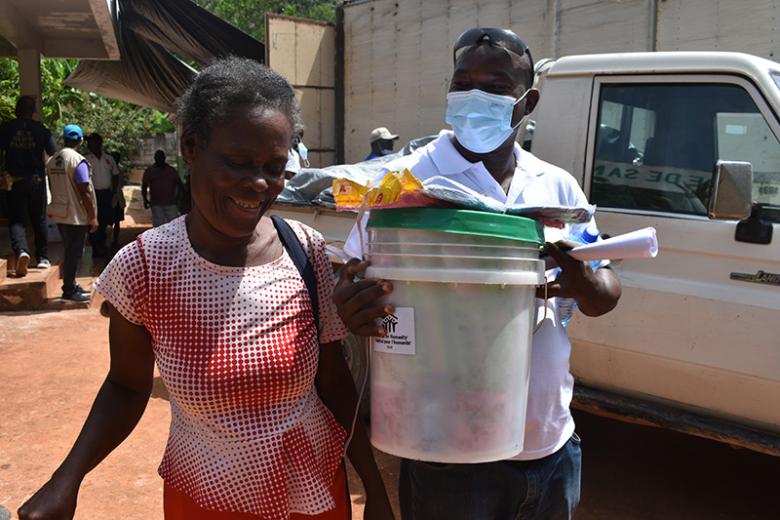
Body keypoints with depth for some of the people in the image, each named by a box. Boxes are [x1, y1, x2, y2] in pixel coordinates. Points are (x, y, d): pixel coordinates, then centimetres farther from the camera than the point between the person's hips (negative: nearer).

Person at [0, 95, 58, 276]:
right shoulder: (40, 129, -2)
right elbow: (54, 154, -4)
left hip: (15, 181, -1)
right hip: (36, 180, 1)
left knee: (16, 220, 3)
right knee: (39, 220, 12)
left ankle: (21, 251, -22)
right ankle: (43, 258, 16)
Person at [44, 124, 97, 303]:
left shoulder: (52, 160, 8)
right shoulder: (78, 161, -16)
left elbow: (52, 188, 14)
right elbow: (85, 192, -18)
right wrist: (93, 216, -14)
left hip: (59, 213, 8)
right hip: (76, 215, -8)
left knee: (70, 251, 18)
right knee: (74, 253, -1)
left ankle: (71, 285, 27)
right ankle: (69, 291, 3)